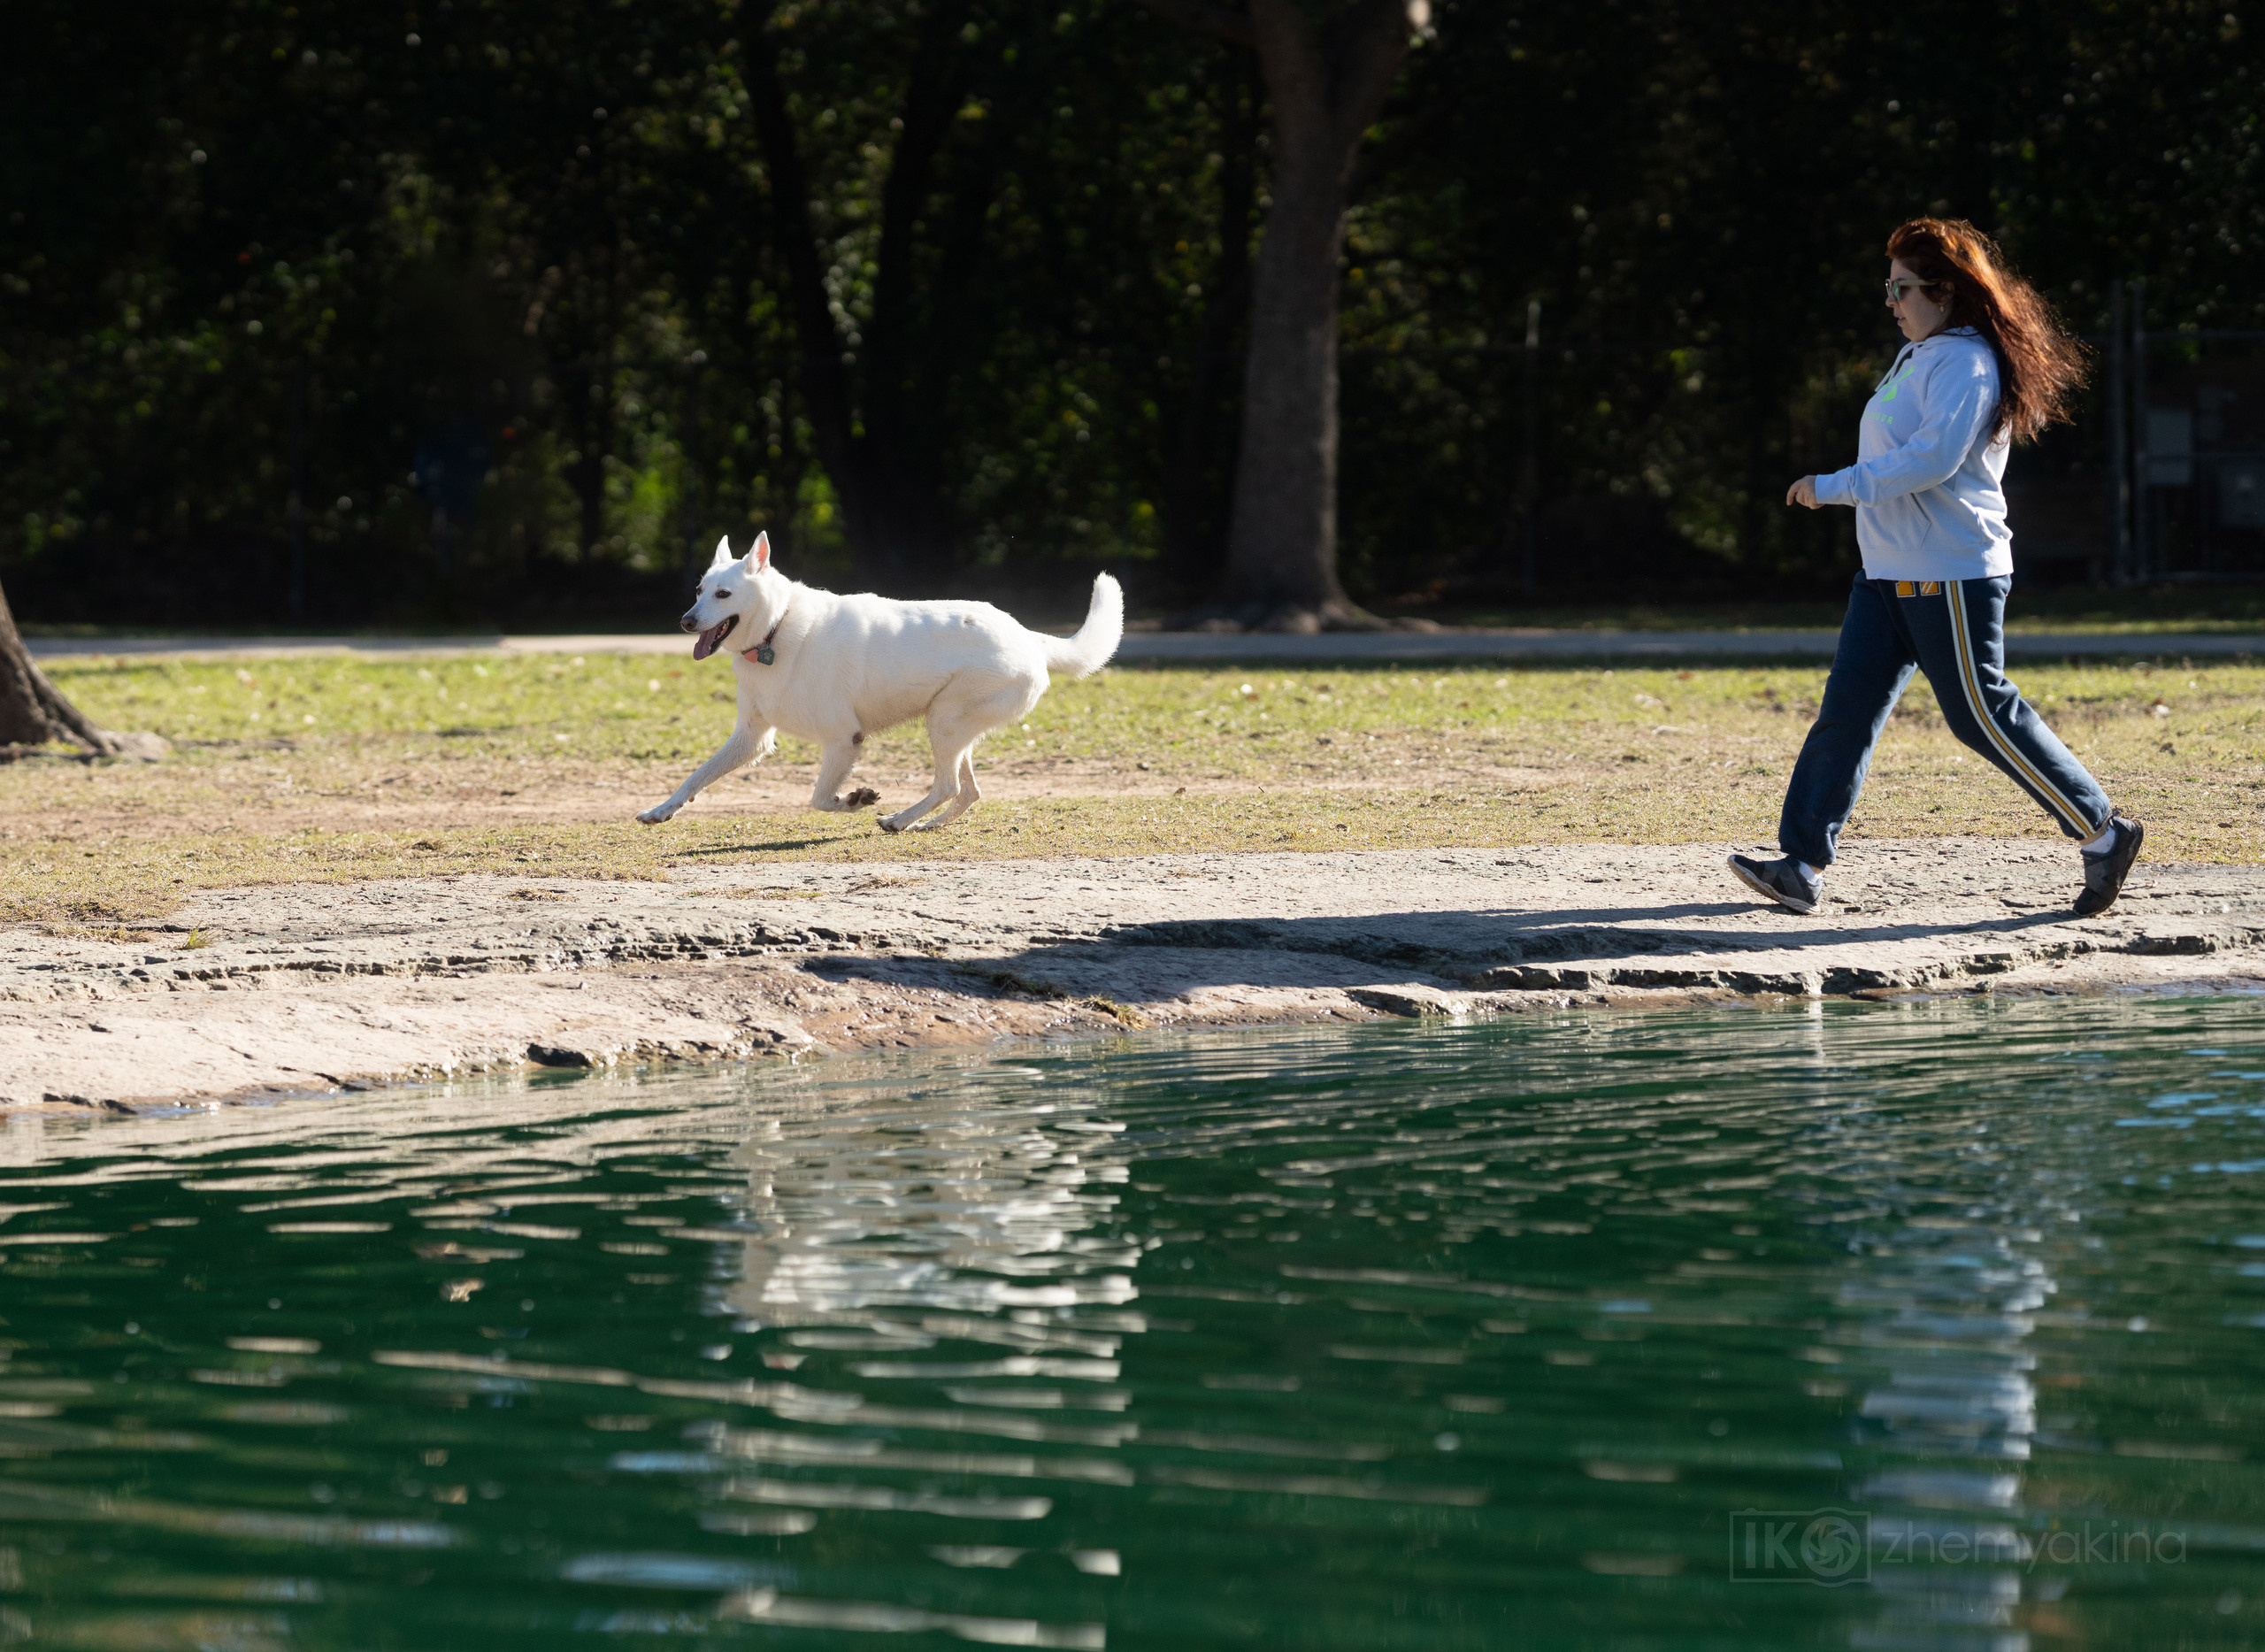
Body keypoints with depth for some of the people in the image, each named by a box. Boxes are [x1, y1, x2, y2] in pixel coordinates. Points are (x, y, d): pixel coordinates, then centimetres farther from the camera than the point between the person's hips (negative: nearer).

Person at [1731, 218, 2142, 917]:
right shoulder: (1920, 356, 17)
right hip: (1890, 572, 10)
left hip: (1952, 572, -10)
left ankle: (2103, 833, 4)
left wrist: (1835, 487, -22)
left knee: (1982, 715, -7)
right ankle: (1803, 865, -2)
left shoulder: (1967, 364, -14)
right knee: (1848, 706, 2)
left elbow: (1934, 458, -26)